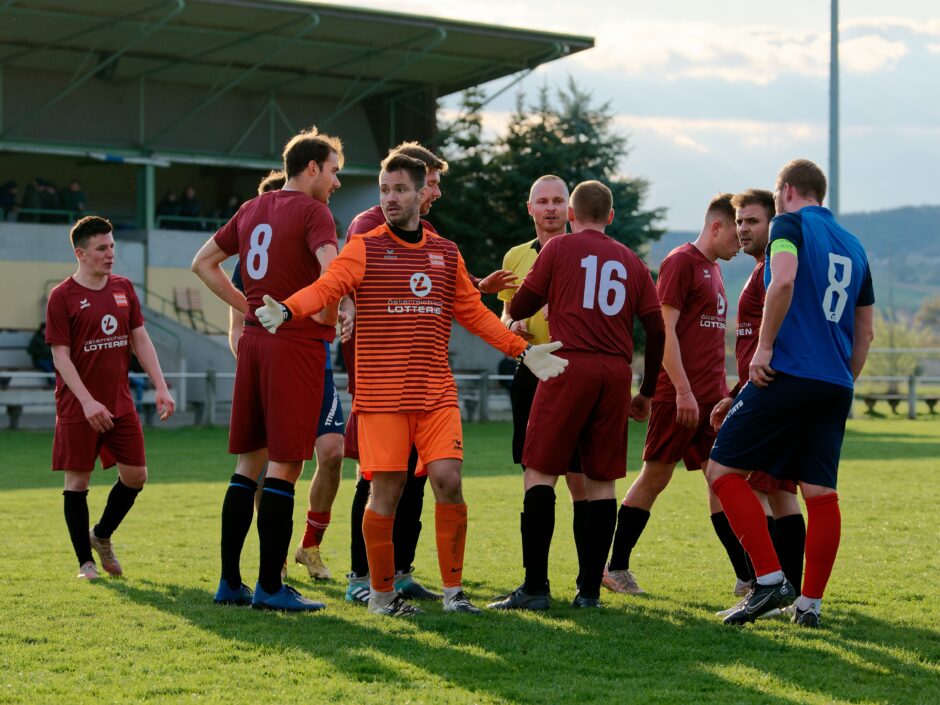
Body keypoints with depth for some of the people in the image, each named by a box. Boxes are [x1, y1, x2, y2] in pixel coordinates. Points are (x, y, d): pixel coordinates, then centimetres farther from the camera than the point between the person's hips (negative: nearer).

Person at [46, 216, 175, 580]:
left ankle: (101, 535, 28)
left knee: (136, 474, 5)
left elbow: (140, 340, 11)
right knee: (77, 481, 0)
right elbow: (60, 356, -11)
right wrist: (87, 401, -19)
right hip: (77, 409, -5)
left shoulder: (123, 288, 8)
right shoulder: (62, 296, -9)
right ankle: (85, 561, 10)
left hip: (120, 403, 5)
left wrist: (161, 387, 2)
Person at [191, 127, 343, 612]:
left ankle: (229, 582, 14)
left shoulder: (252, 210, 16)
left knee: (248, 464, 12)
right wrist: (335, 316, -7)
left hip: (253, 343, 7)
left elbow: (203, 262, 21)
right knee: (284, 466, -4)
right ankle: (270, 587, -2)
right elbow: (331, 268, -24)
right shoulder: (313, 212, -7)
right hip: (298, 344, -7)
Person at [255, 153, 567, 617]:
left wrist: (523, 350, 15)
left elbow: (474, 313, 21)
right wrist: (286, 310, -34)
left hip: (436, 394, 3)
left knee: (448, 481, -7)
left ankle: (453, 591, 6)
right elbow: (327, 287, -14)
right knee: (386, 491, -2)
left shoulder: (446, 253, 14)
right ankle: (381, 593, 14)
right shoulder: (365, 249, 1)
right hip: (381, 395, -3)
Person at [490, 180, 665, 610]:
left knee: (540, 473, -1)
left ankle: (535, 587, -8)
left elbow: (519, 309, 10)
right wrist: (647, 393, 22)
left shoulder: (559, 248, 7)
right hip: (616, 373, 4)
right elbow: (656, 330, 13)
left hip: (569, 366, -4)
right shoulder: (631, 261, 16)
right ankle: (590, 590, 7)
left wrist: (511, 307, 35)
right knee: (601, 482, 7)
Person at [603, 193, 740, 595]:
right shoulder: (681, 262, -8)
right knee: (655, 476, -1)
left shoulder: (713, 268, 18)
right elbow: (664, 328, -15)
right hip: (679, 394, -8)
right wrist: (683, 389, -20)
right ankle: (616, 567, 10)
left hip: (712, 395, 8)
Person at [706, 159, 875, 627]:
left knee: (723, 470, -2)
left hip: (788, 374, -7)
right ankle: (810, 603, 8)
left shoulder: (789, 224, 0)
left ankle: (770, 581, -9)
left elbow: (784, 279, -20)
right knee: (820, 493, 7)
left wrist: (764, 347, -15)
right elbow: (865, 332, 21)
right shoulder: (854, 247, 20)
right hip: (835, 386, 7)